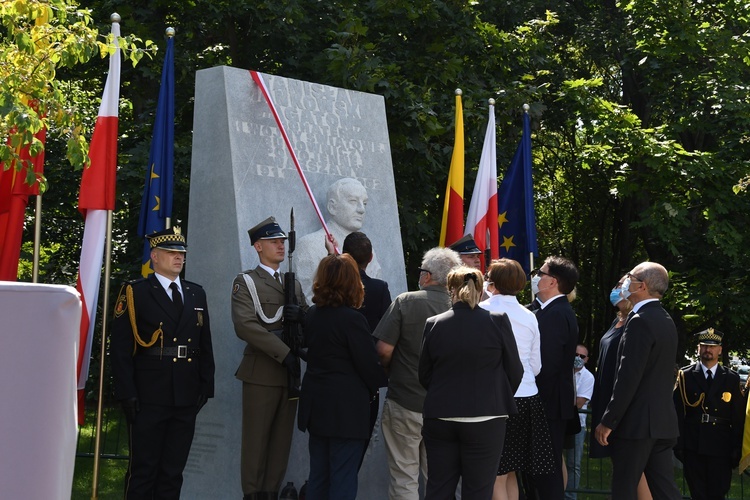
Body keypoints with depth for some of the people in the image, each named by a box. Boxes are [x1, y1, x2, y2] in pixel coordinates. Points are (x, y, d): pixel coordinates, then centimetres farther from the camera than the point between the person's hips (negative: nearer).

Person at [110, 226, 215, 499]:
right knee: (143, 469, 1)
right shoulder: (135, 292, -2)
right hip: (149, 398, -5)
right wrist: (127, 393, -13)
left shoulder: (196, 294, 14)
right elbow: (119, 347, -7)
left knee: (173, 470, 10)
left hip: (186, 397, 5)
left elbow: (205, 344, 15)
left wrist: (206, 385, 5)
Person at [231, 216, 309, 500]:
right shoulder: (246, 282, -1)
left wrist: (302, 314, -9)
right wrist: (284, 352, -21)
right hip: (262, 373, -6)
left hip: (290, 372, 6)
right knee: (256, 441, -2)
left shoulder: (293, 284, 19)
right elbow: (245, 325, -15)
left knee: (282, 440, 7)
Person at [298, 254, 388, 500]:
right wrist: (374, 387, 7)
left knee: (318, 475, 14)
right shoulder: (352, 319, -17)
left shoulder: (312, 315, 5)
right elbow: (369, 365, -13)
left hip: (316, 405, 7)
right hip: (346, 408, -7)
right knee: (343, 479, -1)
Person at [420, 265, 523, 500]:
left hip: (439, 417, 2)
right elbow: (515, 371, 0)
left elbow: (424, 375, 7)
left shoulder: (434, 324, -2)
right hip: (484, 419, -2)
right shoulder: (497, 321, -8)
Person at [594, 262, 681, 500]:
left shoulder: (640, 321, -16)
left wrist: (608, 421, -16)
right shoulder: (666, 321, 13)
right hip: (663, 420, 9)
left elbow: (628, 377, -20)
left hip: (637, 422, -9)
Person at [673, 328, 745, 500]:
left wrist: (737, 449, 0)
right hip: (693, 447, 0)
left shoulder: (732, 379, 7)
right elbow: (678, 413, 2)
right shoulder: (685, 376, 4)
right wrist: (678, 445, -4)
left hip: (721, 448, 0)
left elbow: (739, 416, 5)